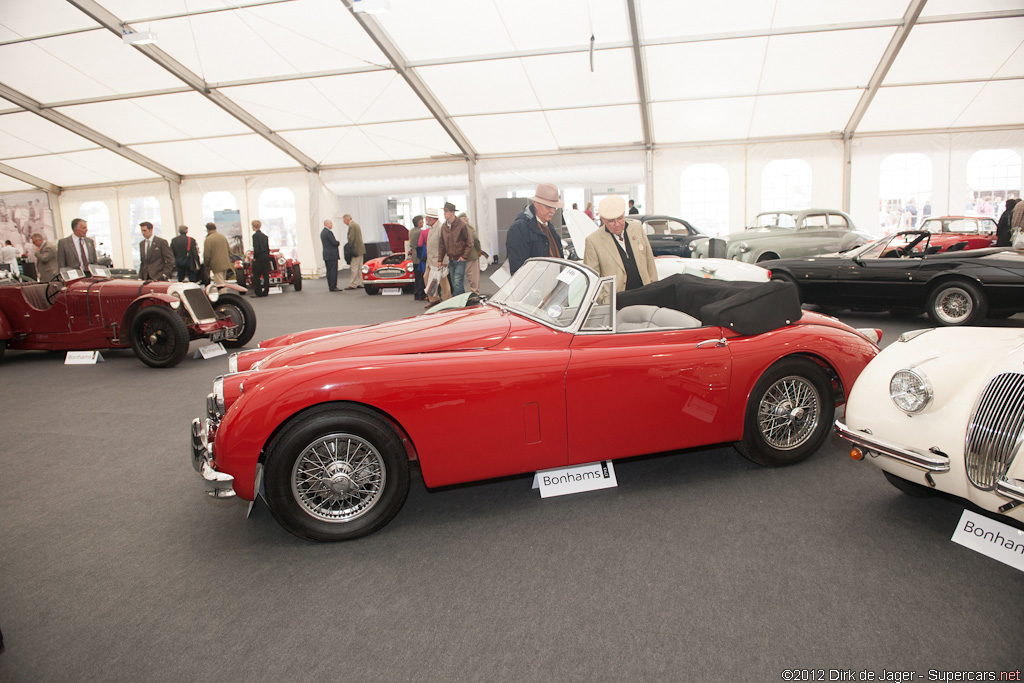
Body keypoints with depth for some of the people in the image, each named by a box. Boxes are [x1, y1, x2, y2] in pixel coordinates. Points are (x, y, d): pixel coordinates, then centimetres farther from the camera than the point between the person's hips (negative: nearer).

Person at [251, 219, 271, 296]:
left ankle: (259, 292, 0)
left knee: (256, 275, 1)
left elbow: (256, 248, -16)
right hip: (266, 257, 6)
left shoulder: (255, 235, -10)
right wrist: (267, 256, 16)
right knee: (266, 275, 8)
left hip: (259, 258, -6)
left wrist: (254, 257, -9)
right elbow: (268, 247, 10)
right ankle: (266, 291, 11)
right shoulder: (265, 236, 10)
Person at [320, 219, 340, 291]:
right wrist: (338, 243, 2)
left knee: (329, 271, 11)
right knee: (333, 271, -7)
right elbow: (334, 242, -21)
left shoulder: (322, 232, 15)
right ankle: (333, 287, -8)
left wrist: (336, 242, 8)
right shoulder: (328, 232, -16)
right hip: (332, 255, -10)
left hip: (326, 255, 10)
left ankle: (330, 287, 14)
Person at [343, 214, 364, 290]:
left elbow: (351, 238, -19)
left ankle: (352, 285, -6)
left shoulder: (351, 226, -13)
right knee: (359, 268, 11)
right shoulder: (356, 224, 17)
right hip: (360, 249, 10)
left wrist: (348, 248, -10)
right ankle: (360, 283, 15)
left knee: (354, 268, -8)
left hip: (355, 250, -10)